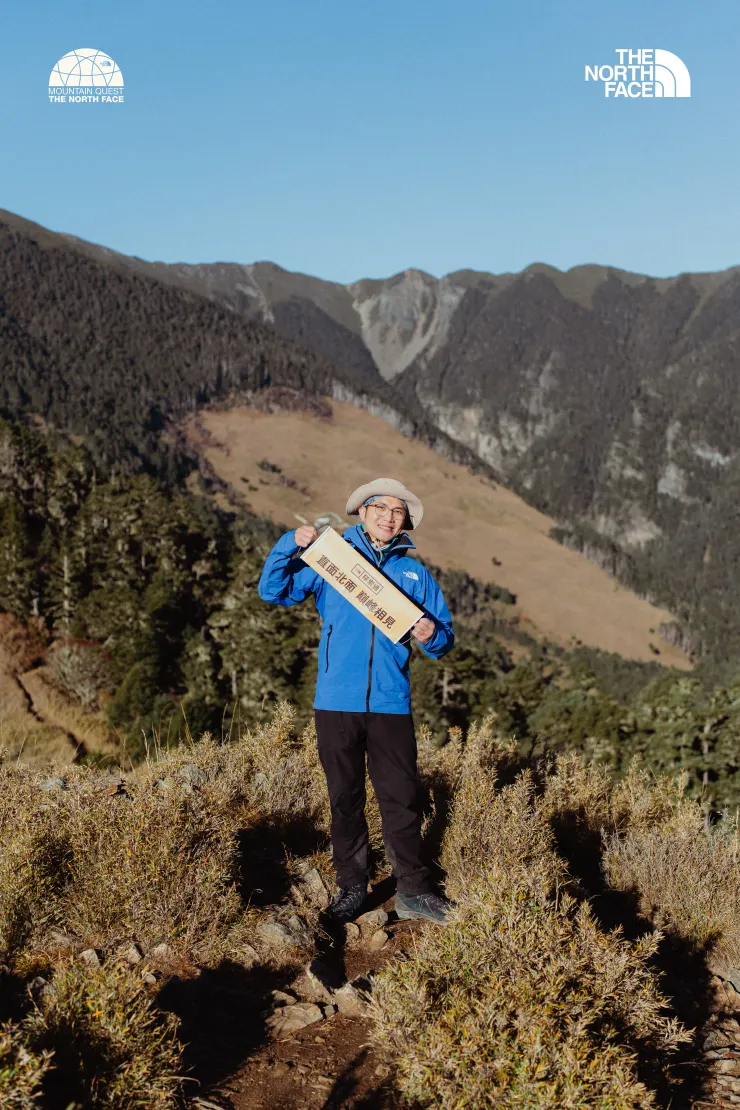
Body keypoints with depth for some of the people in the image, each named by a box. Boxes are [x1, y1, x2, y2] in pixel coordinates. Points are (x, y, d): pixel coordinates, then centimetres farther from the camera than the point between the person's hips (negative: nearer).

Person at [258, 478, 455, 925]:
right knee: (345, 798, 10)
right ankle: (351, 887, 22)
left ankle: (414, 890, 14)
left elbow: (444, 639, 12)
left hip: (391, 704, 1)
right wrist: (291, 544, -8)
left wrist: (433, 636, -12)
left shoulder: (415, 573, 11)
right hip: (337, 702, 0)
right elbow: (273, 590, 6)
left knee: (403, 798, 1)